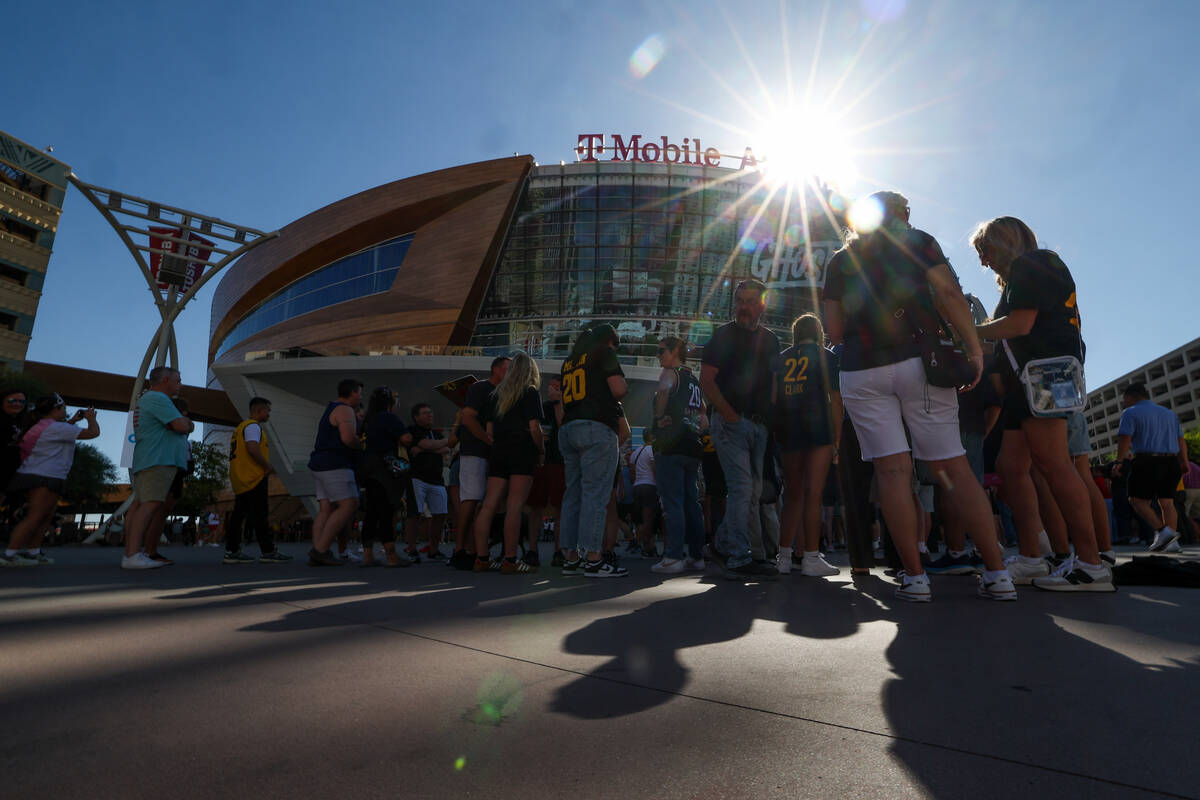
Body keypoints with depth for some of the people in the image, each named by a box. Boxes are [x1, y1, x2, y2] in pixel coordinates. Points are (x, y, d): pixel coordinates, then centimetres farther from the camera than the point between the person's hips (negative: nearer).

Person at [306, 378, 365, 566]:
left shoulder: (331, 410, 24)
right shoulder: (345, 410, -9)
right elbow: (348, 439, -23)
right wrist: (362, 446, -4)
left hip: (322, 466, 10)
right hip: (335, 466, -10)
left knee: (327, 509, 2)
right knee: (349, 506, -12)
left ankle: (316, 555, -7)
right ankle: (320, 549, -15)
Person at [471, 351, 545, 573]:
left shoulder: (496, 394, 17)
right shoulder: (530, 392, 0)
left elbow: (489, 431, 14)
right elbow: (534, 428, -8)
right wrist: (542, 452, 4)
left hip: (498, 453, 6)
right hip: (523, 452, -6)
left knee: (488, 505, 3)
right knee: (514, 506, -8)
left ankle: (481, 558, 5)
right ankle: (510, 560, -8)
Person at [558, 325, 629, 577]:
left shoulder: (569, 360, 25)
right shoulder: (604, 353, 4)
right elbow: (619, 390, -7)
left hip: (568, 428, 8)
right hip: (597, 427, -7)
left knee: (574, 493, 7)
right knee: (596, 493, -9)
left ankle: (571, 558, 7)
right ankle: (593, 559, -12)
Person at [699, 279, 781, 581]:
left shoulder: (770, 340, 18)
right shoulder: (724, 335, 0)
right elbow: (707, 381, -7)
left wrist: (770, 420, 8)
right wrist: (731, 416, -14)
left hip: (759, 425, 7)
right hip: (730, 422, -6)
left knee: (752, 491, 10)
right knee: (742, 487, -13)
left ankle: (725, 543, 28)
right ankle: (739, 559, -8)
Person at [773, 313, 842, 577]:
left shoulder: (781, 358, 14)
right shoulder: (825, 356, 5)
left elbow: (773, 397, 9)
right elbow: (834, 398, -1)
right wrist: (837, 436, 0)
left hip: (787, 430, 4)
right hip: (818, 427, -4)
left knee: (792, 494, 10)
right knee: (813, 494, -5)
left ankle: (784, 557, 9)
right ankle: (811, 558, -4)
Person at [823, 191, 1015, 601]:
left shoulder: (840, 260, 16)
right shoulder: (918, 241, 12)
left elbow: (834, 330, 10)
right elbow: (949, 295, -3)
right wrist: (974, 348, -2)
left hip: (862, 371, 1)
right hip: (918, 360, 0)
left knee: (893, 471, -2)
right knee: (954, 467, 2)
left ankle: (914, 577, -3)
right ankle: (997, 574, 3)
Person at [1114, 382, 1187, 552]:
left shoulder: (1131, 413, -2)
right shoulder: (1169, 413, 20)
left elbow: (1124, 440, -11)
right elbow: (1181, 441, 17)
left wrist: (1119, 462, -4)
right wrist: (1185, 464, 20)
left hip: (1147, 462, -7)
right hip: (1172, 462, 7)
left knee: (1137, 499, -2)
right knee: (1167, 501, 8)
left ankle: (1162, 530, -18)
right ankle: (1172, 542, 5)